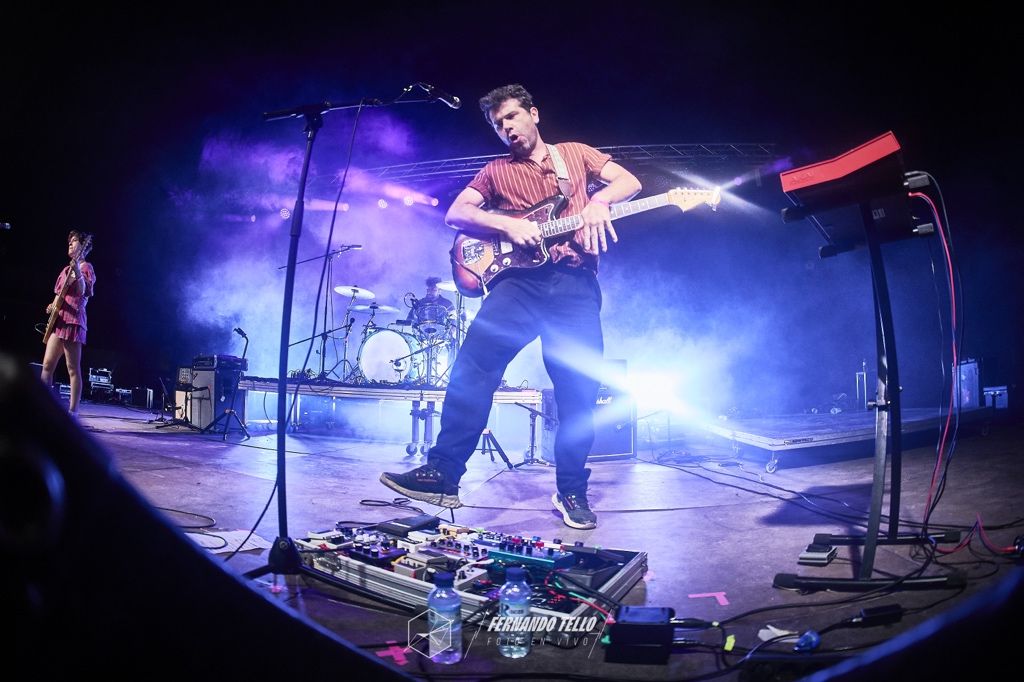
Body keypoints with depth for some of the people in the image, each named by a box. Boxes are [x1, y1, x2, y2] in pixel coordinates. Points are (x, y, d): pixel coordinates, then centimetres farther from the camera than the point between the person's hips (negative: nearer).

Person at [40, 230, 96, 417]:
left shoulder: (85, 267, -2)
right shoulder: (67, 269, 23)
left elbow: (82, 292, -18)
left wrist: (77, 272, -32)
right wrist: (53, 305, 10)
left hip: (73, 320, -9)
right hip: (58, 320, 9)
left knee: (73, 368, -8)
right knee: (47, 365, 4)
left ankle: (72, 411, -7)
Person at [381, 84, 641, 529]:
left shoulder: (575, 153, 19)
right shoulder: (496, 171, 21)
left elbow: (630, 181, 9)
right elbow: (455, 214, 9)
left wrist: (599, 199, -13)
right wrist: (506, 225, -8)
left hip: (575, 281, 0)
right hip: (521, 279, 1)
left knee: (579, 389, -6)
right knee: (474, 364, -17)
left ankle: (572, 490, 9)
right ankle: (444, 472, -13)